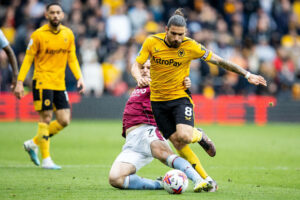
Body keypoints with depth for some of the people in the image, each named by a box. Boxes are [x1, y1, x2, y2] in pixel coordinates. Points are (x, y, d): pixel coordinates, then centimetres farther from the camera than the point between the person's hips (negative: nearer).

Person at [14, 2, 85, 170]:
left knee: (64, 121, 1)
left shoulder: (68, 34, 7)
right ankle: (46, 160, 0)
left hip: (60, 84, 5)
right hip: (42, 82, -5)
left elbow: (72, 58, 14)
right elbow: (28, 59, -3)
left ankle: (33, 144, 19)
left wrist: (79, 78, 1)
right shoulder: (38, 35, -6)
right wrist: (20, 82, -8)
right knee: (46, 119, -7)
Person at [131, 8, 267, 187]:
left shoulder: (190, 46, -11)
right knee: (177, 143, -5)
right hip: (158, 100, 2)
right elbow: (136, 65, -4)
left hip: (180, 97, -2)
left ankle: (199, 136, 11)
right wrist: (139, 77, -29)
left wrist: (247, 75, -6)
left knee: (184, 136, -27)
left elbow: (219, 61, -5)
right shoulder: (152, 42, -7)